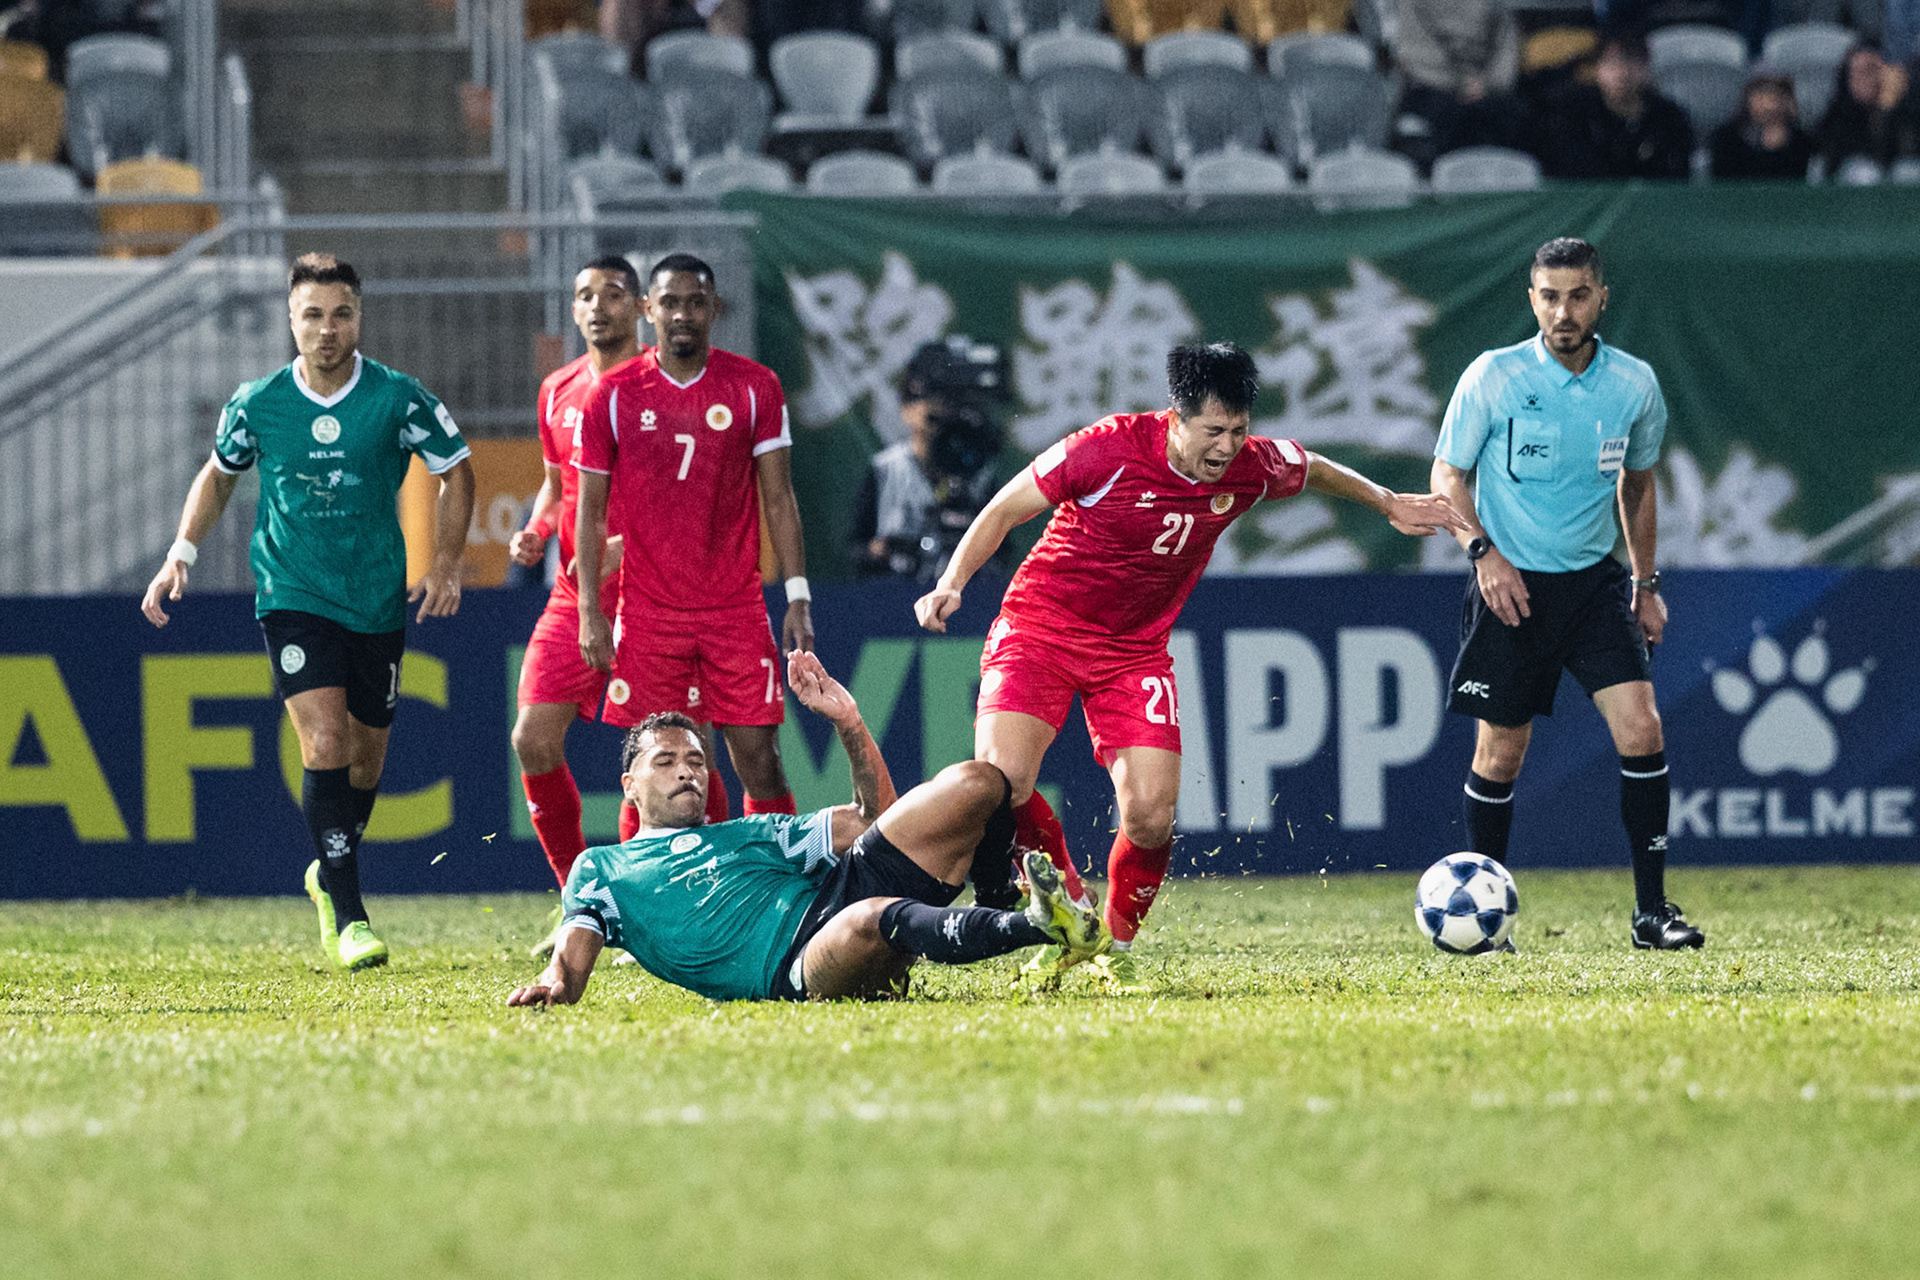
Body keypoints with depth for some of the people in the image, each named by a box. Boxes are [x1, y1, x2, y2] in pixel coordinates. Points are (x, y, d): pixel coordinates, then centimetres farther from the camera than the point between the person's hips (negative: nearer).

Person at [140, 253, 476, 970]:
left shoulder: (398, 399, -8)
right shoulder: (257, 403, -5)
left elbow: (455, 472, 5)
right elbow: (219, 474, 14)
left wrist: (445, 564, -3)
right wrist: (182, 553, 4)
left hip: (378, 601, 1)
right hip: (292, 595, -1)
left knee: (366, 753, 10)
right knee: (325, 741, -17)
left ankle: (330, 873, 39)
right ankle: (348, 918, -16)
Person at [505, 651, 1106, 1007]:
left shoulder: (749, 835, 34)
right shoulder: (601, 869, 25)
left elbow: (873, 824, 25)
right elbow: (574, 958, 9)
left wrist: (847, 722, 14)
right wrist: (552, 984, -17)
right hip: (800, 971, -6)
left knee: (976, 784, -5)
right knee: (870, 921, -45)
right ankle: (1030, 926, -45)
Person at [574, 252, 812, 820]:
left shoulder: (754, 386, 2)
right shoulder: (614, 395, 1)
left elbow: (778, 500, 4)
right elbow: (591, 509, 6)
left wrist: (798, 598, -2)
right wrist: (590, 612, 0)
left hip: (737, 612, 0)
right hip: (648, 615, 0)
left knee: (760, 762, -4)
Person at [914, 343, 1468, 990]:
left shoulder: (1250, 468, -10)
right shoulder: (1109, 449, -22)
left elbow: (1314, 470, 16)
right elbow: (1006, 508, -9)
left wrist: (1390, 504, 24)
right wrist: (951, 584, -18)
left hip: (1134, 650, 3)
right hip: (1041, 627, -3)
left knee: (1151, 814, -14)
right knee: (1000, 778, -25)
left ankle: (1117, 943, 15)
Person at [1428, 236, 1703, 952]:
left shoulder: (1635, 384, 1)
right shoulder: (1494, 376, -8)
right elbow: (1448, 475, 1)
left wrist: (1645, 583, 15)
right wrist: (1483, 550, -14)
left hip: (1594, 582, 2)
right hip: (1511, 584, -2)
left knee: (1641, 728, -13)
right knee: (1501, 752, 1)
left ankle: (1651, 909, -5)